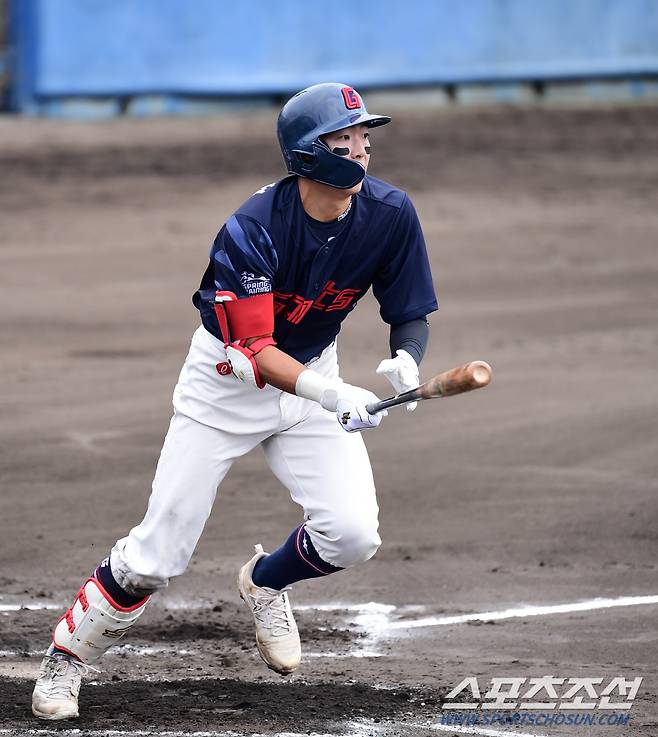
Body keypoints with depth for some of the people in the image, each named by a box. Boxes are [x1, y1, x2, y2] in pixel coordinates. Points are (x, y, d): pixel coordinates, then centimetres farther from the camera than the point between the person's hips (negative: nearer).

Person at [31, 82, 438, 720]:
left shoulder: (389, 214, -16)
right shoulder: (252, 229, -30)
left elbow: (410, 314, -6)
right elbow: (253, 353, -32)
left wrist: (405, 361, -29)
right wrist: (329, 395, -47)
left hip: (312, 373, 4)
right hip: (228, 376, -4)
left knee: (352, 534, -14)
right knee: (157, 554, -6)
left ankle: (265, 584, 19)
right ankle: (65, 657, 18)